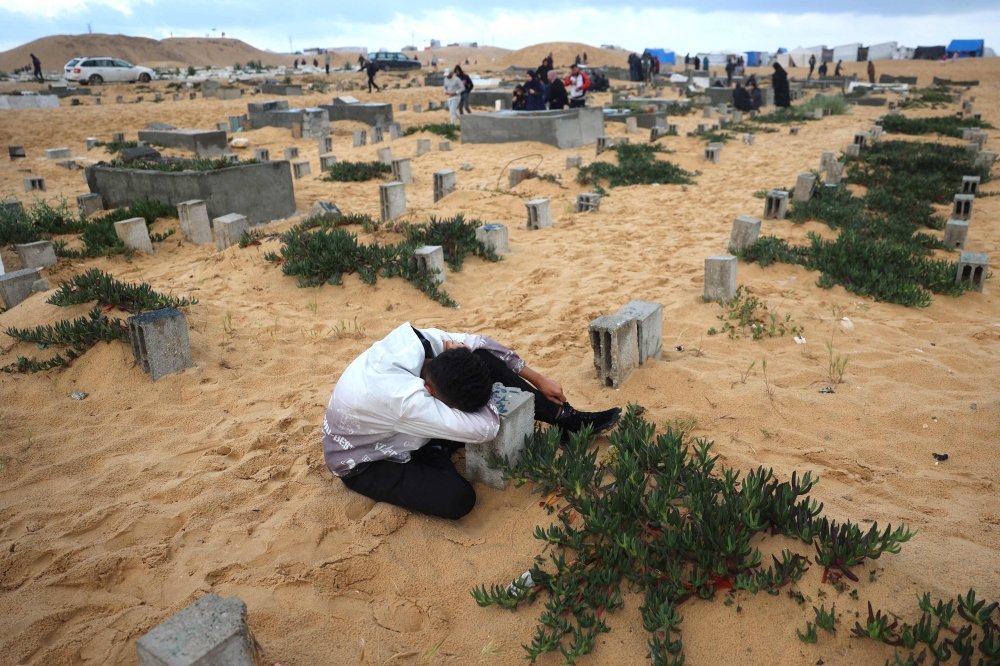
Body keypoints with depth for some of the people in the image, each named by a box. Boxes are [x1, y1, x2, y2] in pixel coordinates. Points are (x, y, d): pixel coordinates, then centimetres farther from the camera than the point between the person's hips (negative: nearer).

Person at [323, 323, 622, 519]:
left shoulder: (422, 340, -25)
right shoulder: (402, 398, -44)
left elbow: (479, 344, -5)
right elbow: (485, 428, -38)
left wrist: (539, 381, 0)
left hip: (403, 428, 6)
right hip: (365, 462, -6)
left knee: (486, 360, -13)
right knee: (458, 498, -31)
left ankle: (566, 418, -3)